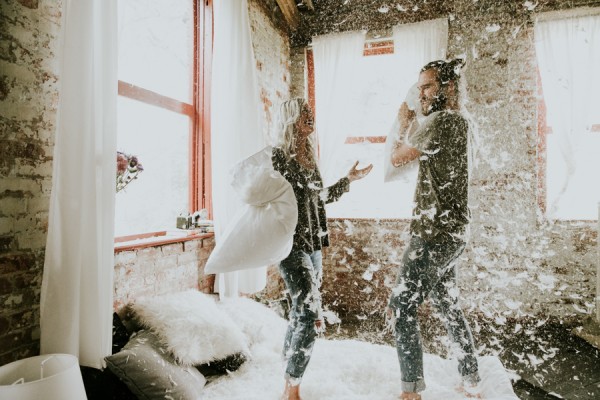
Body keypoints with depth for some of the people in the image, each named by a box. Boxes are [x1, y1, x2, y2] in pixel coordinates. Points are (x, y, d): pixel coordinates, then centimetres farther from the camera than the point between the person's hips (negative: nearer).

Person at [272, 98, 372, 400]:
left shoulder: (309, 157, 15)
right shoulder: (278, 155, -8)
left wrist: (348, 180, 22)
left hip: (313, 244, 8)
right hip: (291, 244, -8)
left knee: (300, 314, 12)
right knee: (310, 315, -11)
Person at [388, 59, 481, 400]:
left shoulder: (442, 120, -15)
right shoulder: (458, 122, 15)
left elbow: (398, 157, -6)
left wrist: (406, 127, 10)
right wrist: (411, 127, 12)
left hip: (435, 235, -10)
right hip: (450, 232, 10)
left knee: (402, 306, -2)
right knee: (449, 306, 19)